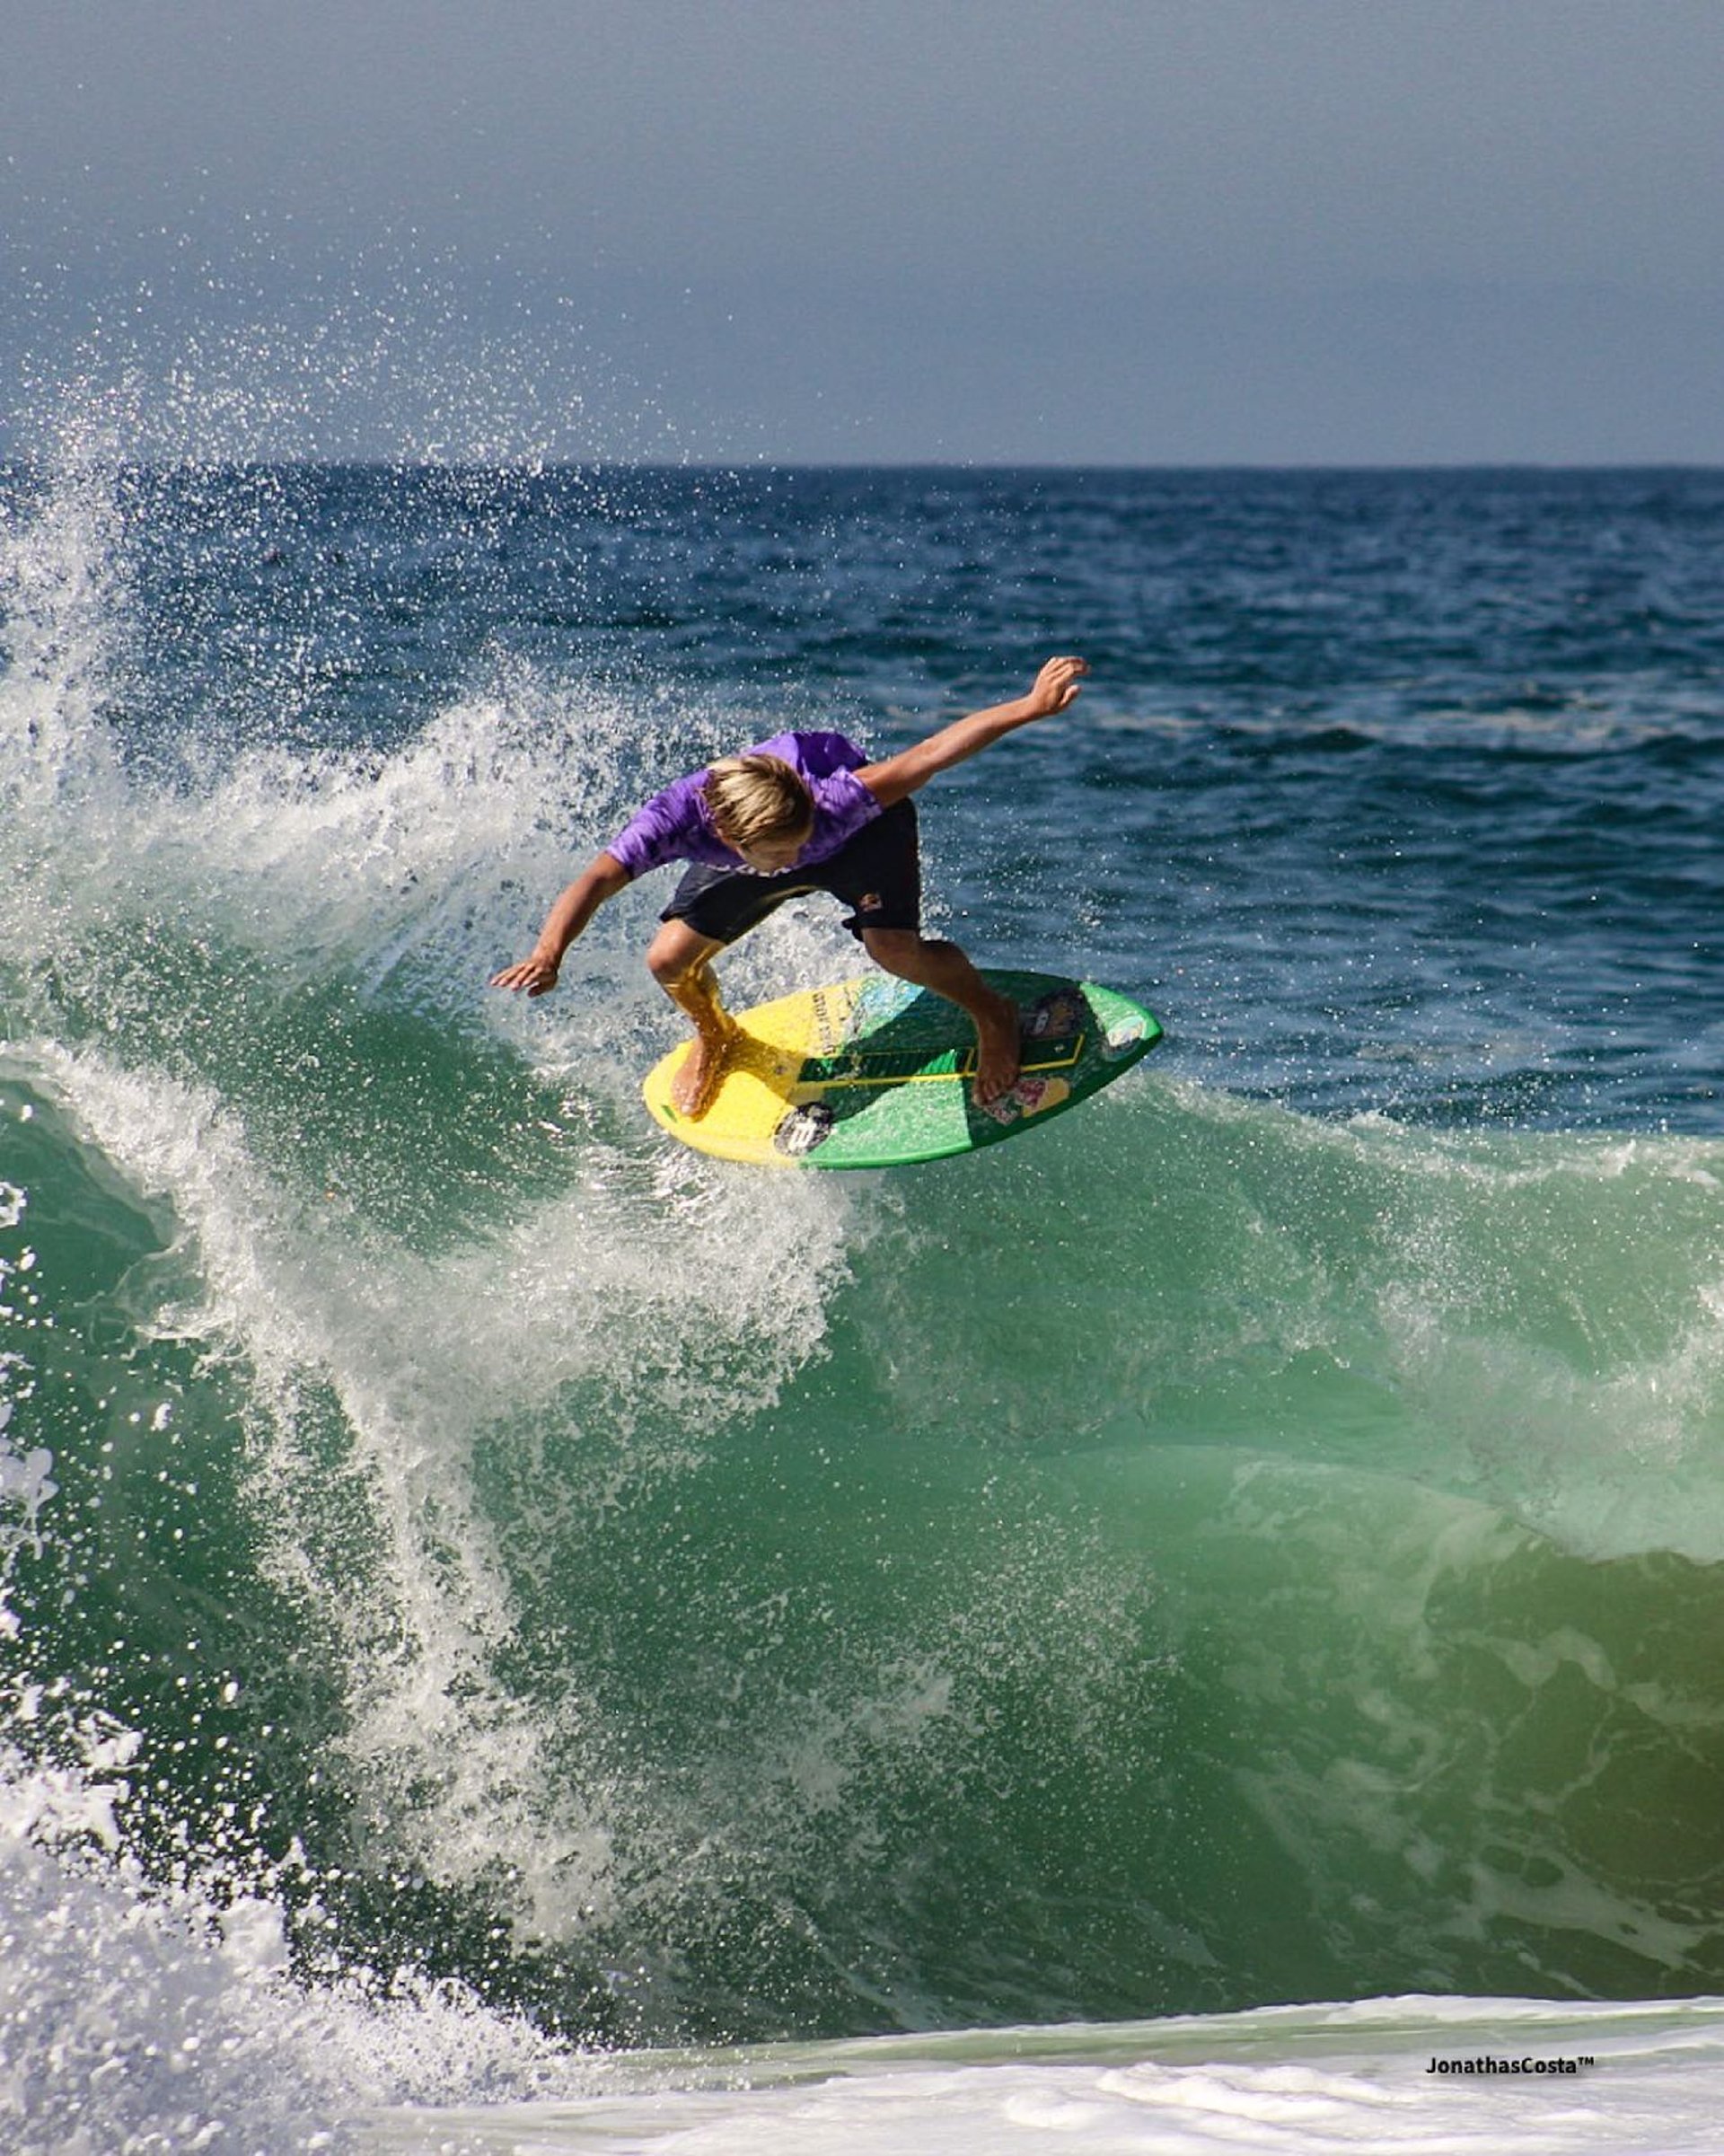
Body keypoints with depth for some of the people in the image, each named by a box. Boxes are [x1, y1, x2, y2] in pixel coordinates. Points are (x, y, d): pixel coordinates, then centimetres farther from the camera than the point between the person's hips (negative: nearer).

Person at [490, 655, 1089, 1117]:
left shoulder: (838, 801, -45)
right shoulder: (675, 817, -43)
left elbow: (924, 758, -41)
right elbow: (597, 880, -53)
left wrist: (1031, 707, -42)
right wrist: (548, 954, -71)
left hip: (867, 827, -3)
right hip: (738, 857, 3)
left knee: (893, 947, -28)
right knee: (669, 961, -8)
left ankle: (991, 1015, 5)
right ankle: (714, 1036, 29)